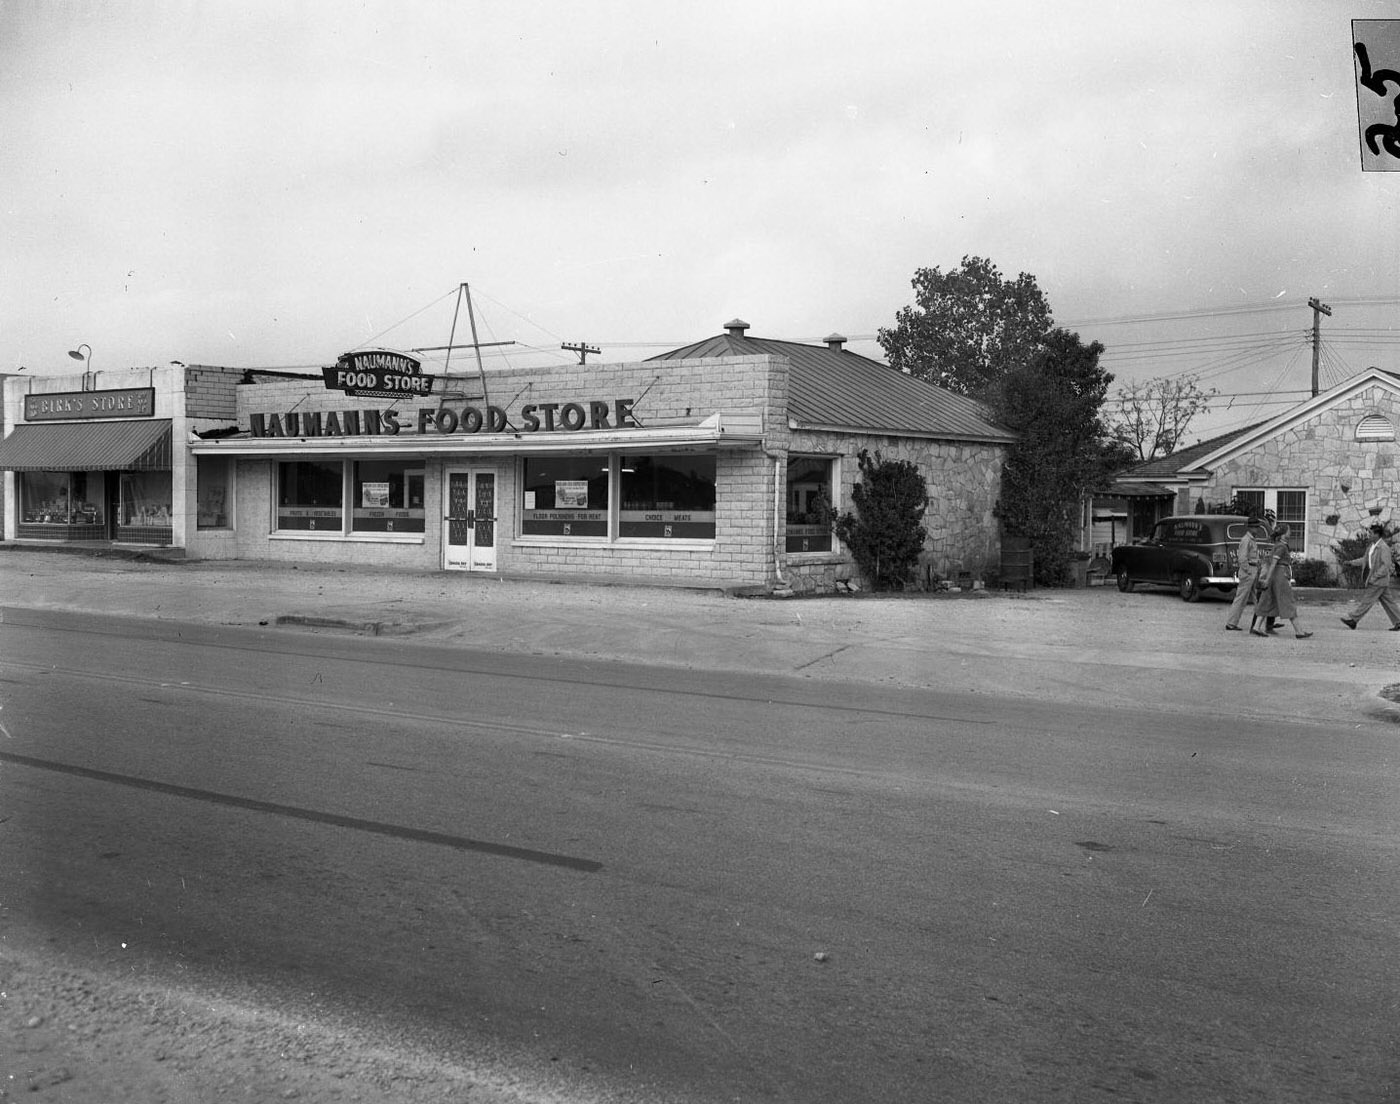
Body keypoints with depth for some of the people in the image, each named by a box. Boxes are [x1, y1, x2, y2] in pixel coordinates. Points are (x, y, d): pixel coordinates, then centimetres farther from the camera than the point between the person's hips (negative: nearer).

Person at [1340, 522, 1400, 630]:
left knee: (1367, 600, -4)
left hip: (1380, 580, -9)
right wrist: (1352, 563, 9)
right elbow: (1365, 559, 19)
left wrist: (1375, 576, -23)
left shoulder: (1384, 547, -18)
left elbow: (1386, 565, -21)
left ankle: (1352, 619, -1)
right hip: (1373, 578, 9)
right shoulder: (1372, 546, 10)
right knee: (1388, 601, 12)